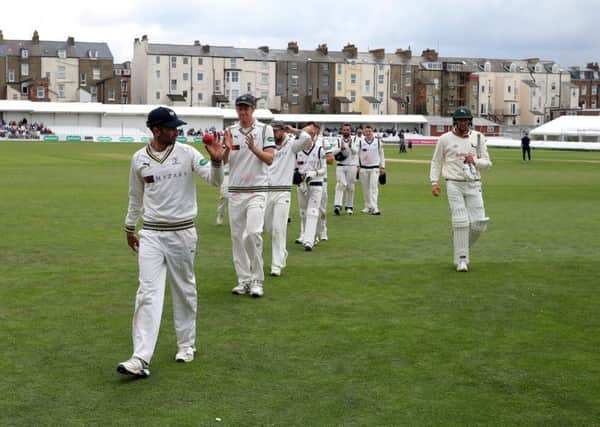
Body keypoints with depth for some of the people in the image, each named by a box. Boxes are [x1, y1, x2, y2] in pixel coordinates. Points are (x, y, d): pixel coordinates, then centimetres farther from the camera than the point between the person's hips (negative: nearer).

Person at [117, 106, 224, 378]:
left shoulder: (187, 153, -4)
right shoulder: (139, 159, 2)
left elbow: (214, 180, -11)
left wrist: (216, 161, -31)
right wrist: (129, 228, 20)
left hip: (183, 232, 0)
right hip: (151, 234, 0)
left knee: (185, 290, 11)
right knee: (148, 293, -8)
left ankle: (186, 345, 29)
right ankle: (141, 359, -13)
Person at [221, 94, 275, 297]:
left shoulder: (265, 129, 0)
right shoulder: (230, 131, 8)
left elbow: (269, 159, -6)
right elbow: (223, 161, 4)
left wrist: (254, 148, -22)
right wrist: (227, 149, -16)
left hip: (257, 190, -4)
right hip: (235, 190, 4)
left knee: (253, 233, -16)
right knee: (237, 235, 5)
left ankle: (257, 281, -6)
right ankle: (244, 280, 15)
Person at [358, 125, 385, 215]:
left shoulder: (378, 142, 4)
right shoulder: (361, 143, 5)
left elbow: (381, 154, 9)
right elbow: (358, 155, 9)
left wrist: (382, 167, 6)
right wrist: (357, 166, -1)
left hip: (375, 168, -2)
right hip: (363, 168, 2)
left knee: (373, 187, -13)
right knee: (365, 188, 7)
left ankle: (374, 208, -19)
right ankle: (367, 207, 19)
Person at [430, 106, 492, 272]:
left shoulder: (478, 137, 8)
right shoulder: (445, 139, 3)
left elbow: (487, 162, 9)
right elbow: (436, 162, 9)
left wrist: (474, 161, -12)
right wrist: (434, 182, -2)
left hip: (474, 185, 2)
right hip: (454, 185, -2)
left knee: (479, 223, -4)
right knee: (460, 222, -9)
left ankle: (463, 245, 23)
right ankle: (461, 259, -1)